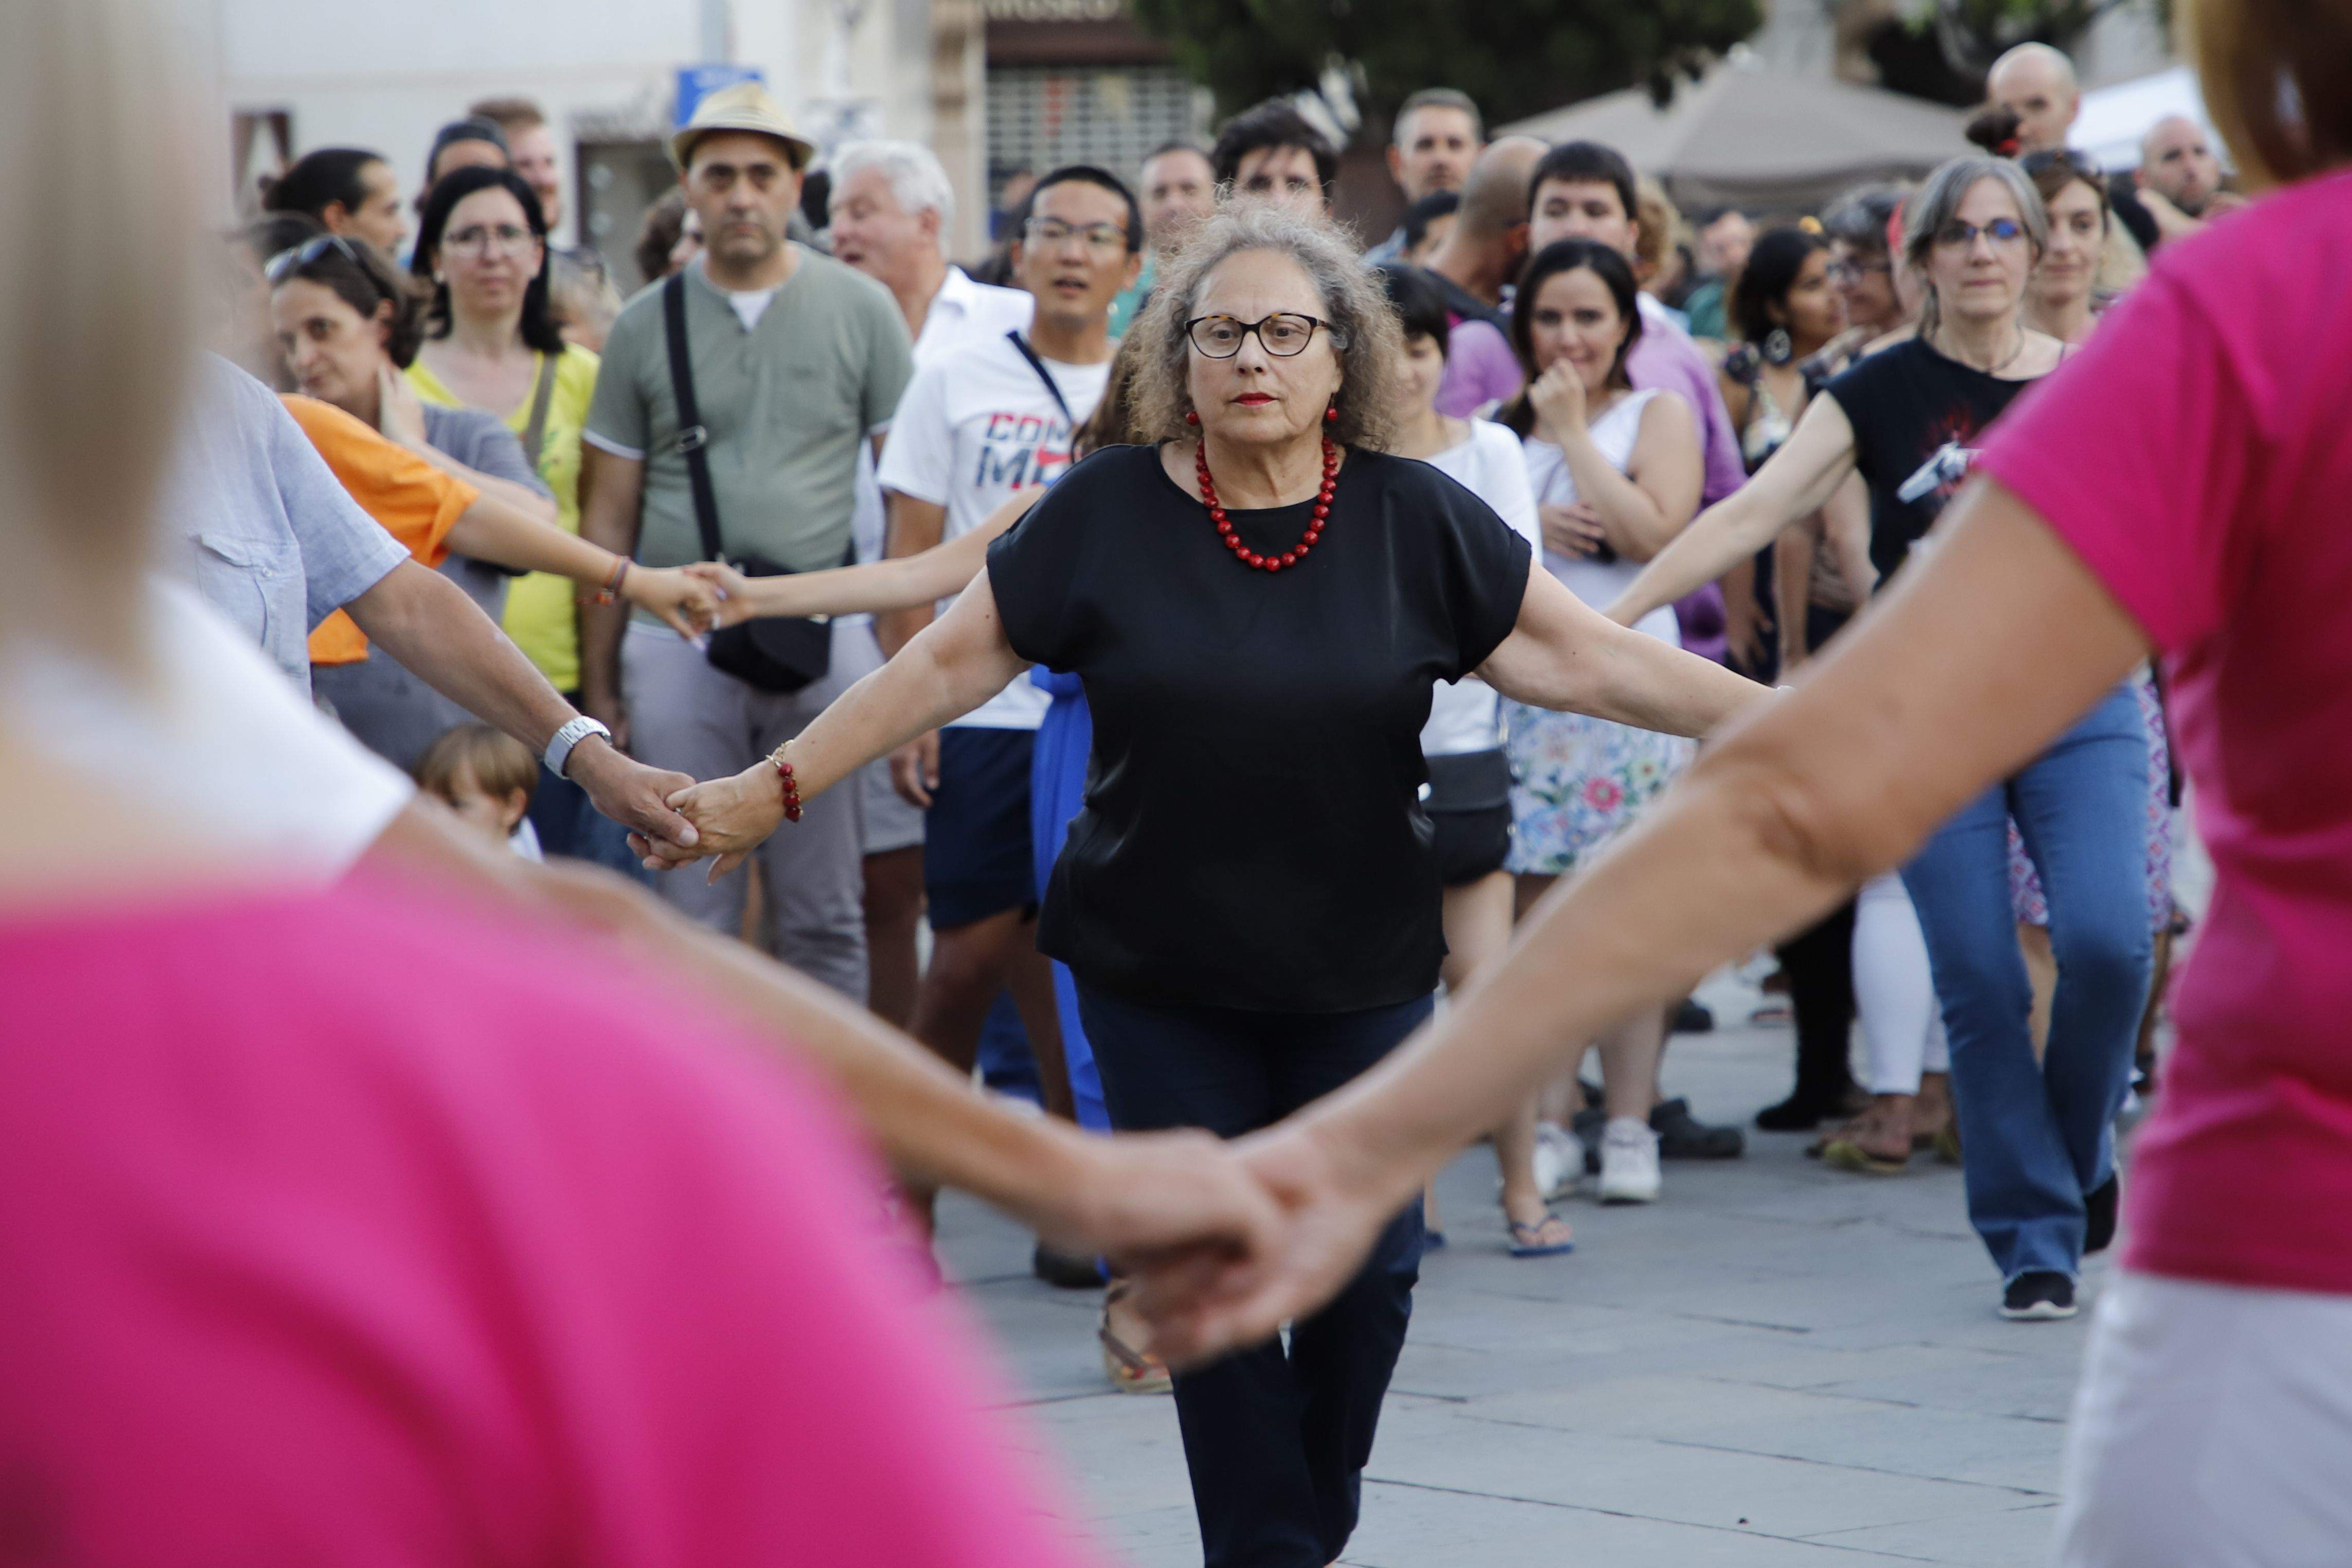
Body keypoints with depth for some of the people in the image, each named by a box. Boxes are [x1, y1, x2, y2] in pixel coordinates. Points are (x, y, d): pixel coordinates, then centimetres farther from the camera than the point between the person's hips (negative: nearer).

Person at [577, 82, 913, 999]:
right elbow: (608, 519, 11)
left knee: (825, 919, 3)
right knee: (690, 916, 2)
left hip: (826, 638, -1)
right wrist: (597, 685, 7)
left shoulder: (861, 311, 5)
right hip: (679, 640, 1)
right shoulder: (646, 325, 8)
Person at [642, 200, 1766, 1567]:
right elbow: (951, 662, 1)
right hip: (1161, 977, -1)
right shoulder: (1107, 514, -4)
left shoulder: (1416, 519, -3)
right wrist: (774, 789, -1)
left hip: (1360, 974, 1)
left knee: (1369, 1258, 1)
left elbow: (1586, 657, -2)